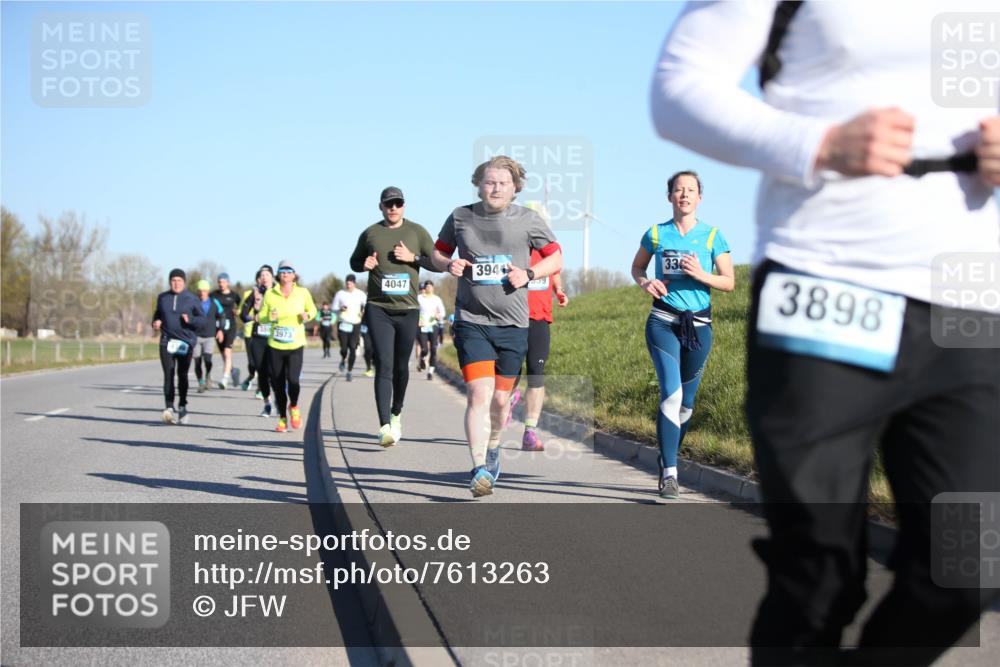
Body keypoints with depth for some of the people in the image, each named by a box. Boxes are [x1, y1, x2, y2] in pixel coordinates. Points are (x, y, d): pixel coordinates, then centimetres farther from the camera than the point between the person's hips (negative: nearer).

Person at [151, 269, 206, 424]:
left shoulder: (192, 299, 2)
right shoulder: (162, 297, 11)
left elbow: (202, 318, 2)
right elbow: (158, 313, 25)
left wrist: (190, 320, -17)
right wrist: (156, 322, 4)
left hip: (185, 341, -1)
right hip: (167, 341, 1)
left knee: (182, 375, 5)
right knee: (168, 375, -10)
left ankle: (182, 407, 20)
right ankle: (169, 408, -16)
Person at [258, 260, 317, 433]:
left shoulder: (302, 292, 1)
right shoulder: (270, 294, 1)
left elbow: (312, 309, 16)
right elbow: (261, 317, 5)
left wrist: (307, 316, -6)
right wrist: (269, 317, -17)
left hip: (295, 346, -1)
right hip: (275, 346, 1)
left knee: (292, 379, -18)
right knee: (277, 384, 3)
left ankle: (294, 406, 14)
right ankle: (282, 418, 21)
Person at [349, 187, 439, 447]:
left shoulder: (417, 232, 6)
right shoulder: (370, 234, 7)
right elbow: (354, 262, 21)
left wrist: (413, 257, -10)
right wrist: (365, 264, -2)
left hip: (408, 310, 1)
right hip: (378, 309, -1)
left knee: (401, 367, 12)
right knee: (384, 366, -13)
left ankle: (396, 413, 36)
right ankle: (385, 426, -20)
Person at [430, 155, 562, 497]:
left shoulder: (528, 220, 1)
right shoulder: (460, 217, 3)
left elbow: (556, 258, 9)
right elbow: (438, 253, 17)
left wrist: (528, 274, -9)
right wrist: (449, 265, -7)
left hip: (513, 324, 1)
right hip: (471, 321, -1)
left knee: (500, 398, 10)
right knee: (479, 394, -16)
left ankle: (492, 449, 39)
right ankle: (480, 469, -16)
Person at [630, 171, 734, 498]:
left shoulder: (712, 236, 3)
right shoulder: (656, 234, 4)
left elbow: (729, 282, 4)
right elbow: (637, 267, 19)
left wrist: (702, 275, -15)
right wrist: (645, 282, -4)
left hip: (699, 324, 2)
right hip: (663, 321, -2)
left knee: (686, 402, 8)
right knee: (671, 394, -18)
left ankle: (667, 460, 30)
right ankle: (669, 473, -19)